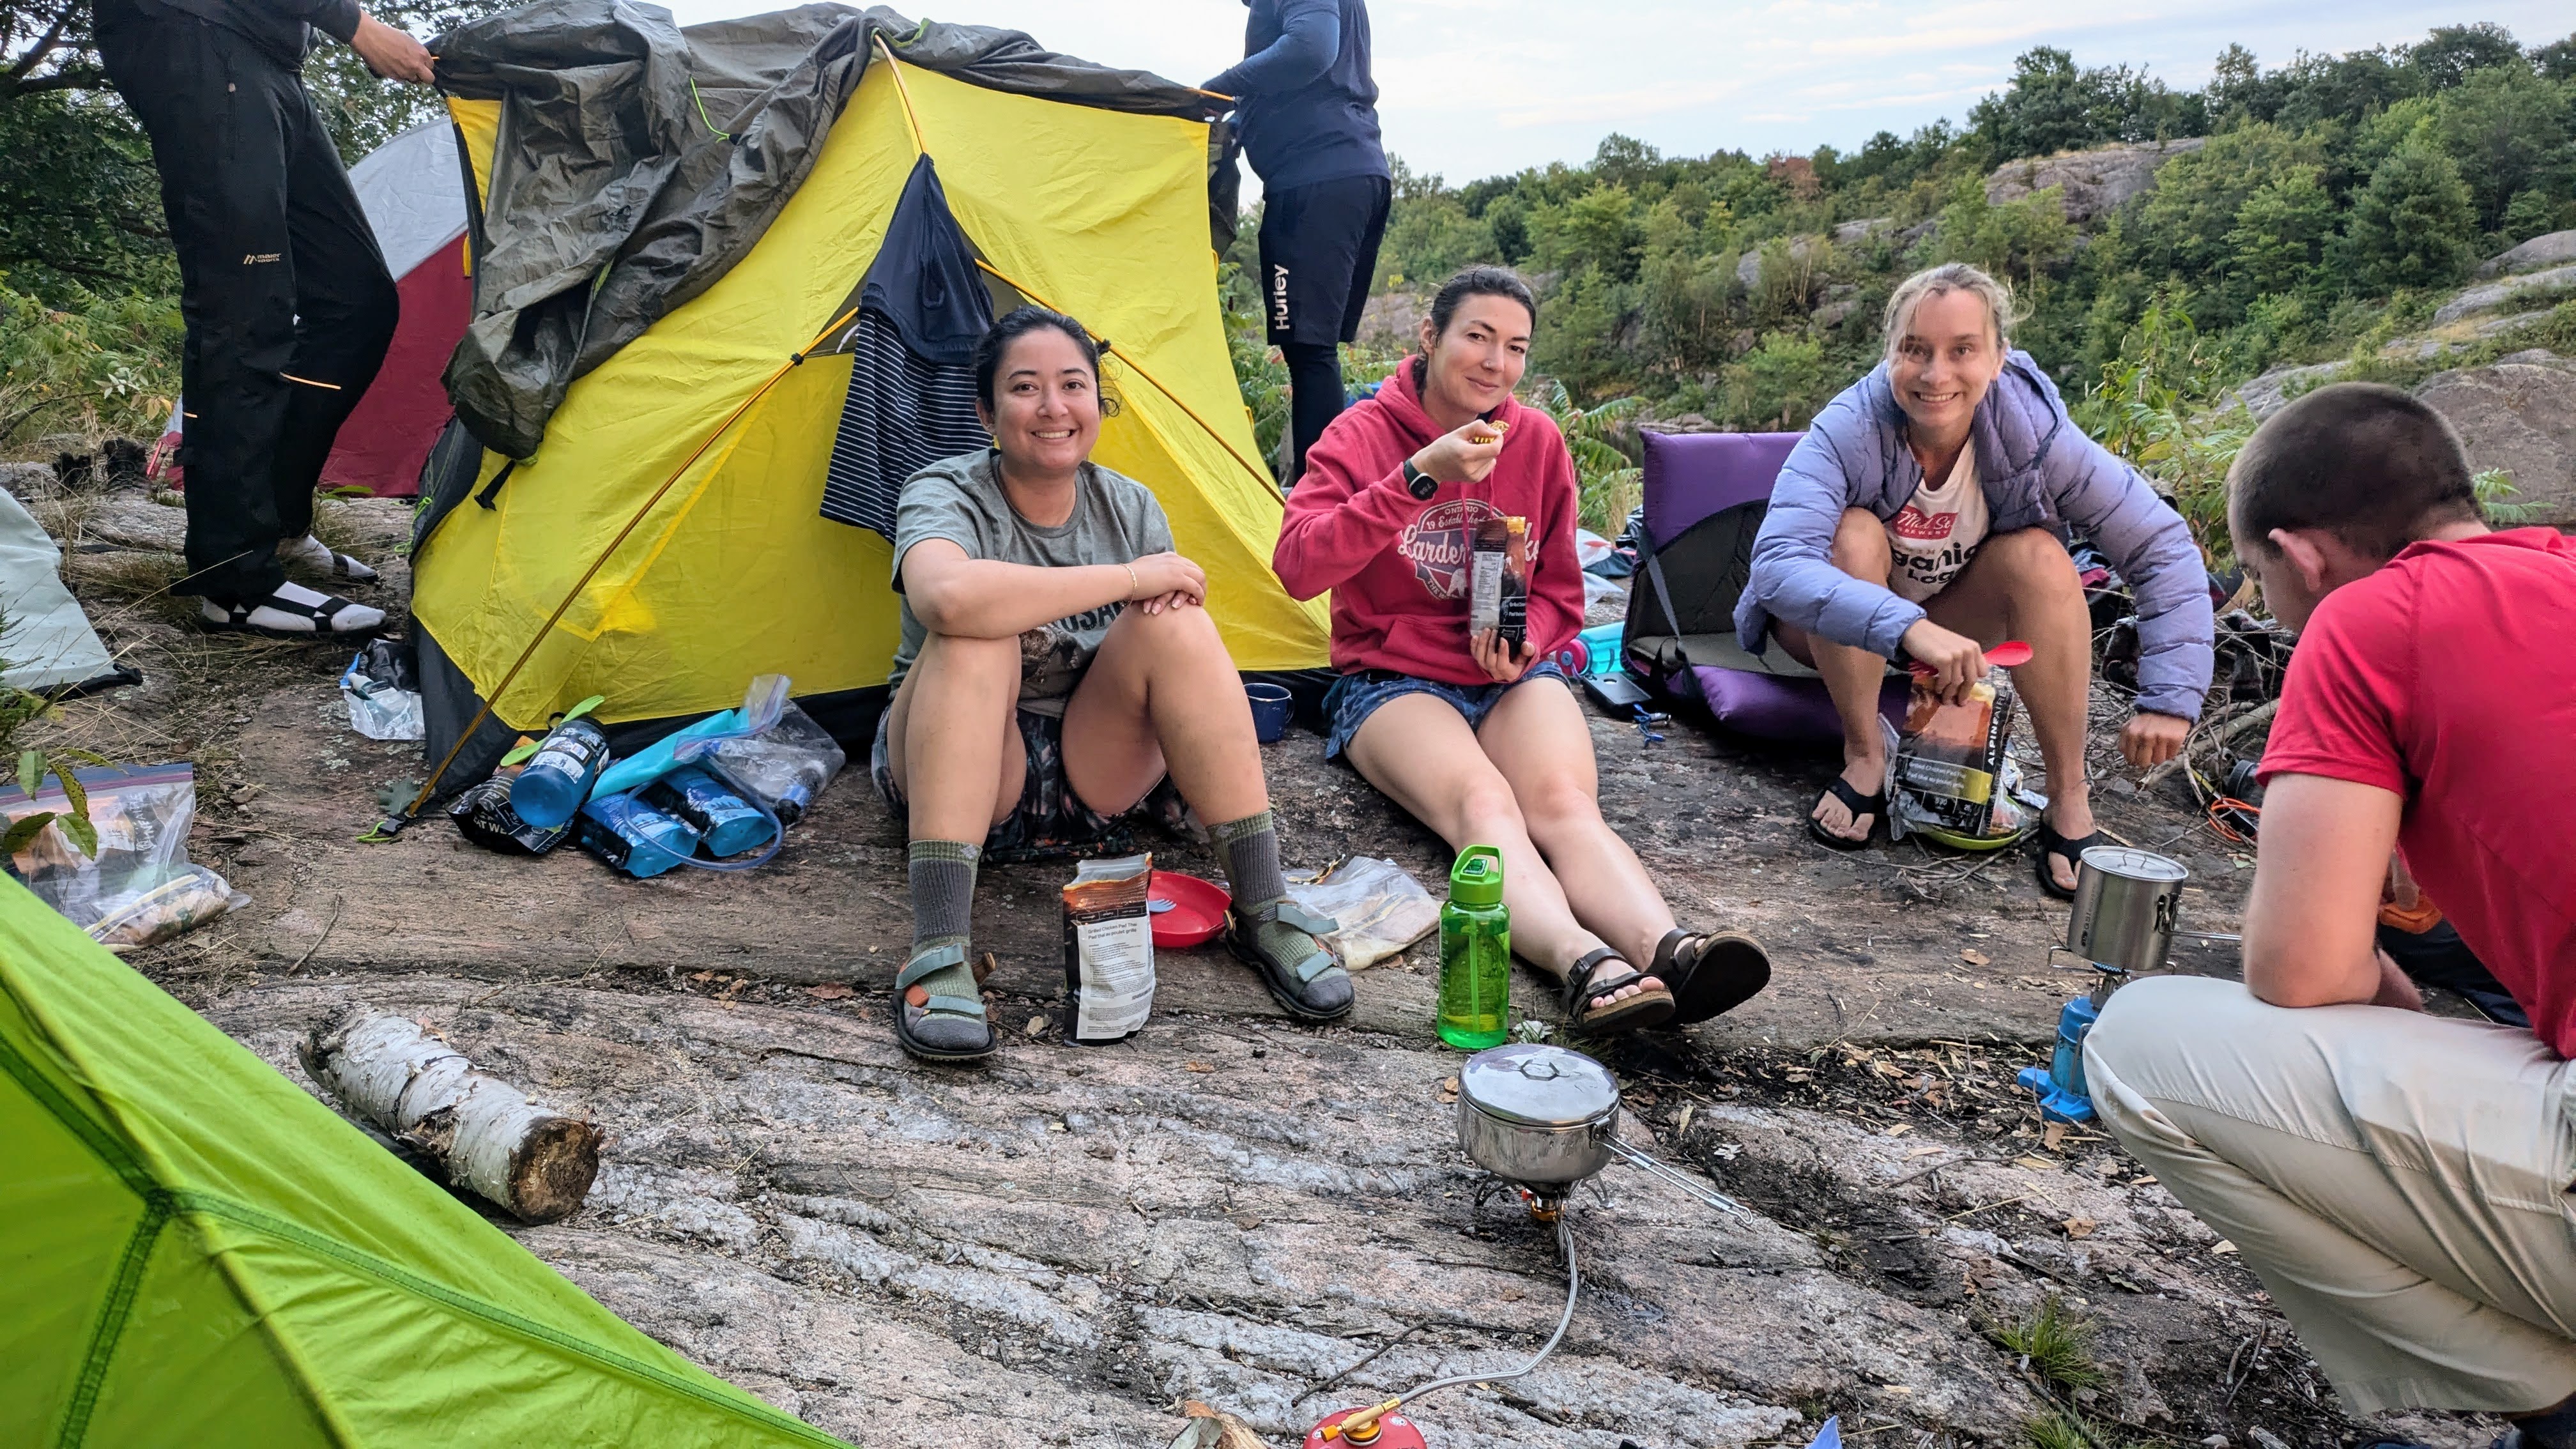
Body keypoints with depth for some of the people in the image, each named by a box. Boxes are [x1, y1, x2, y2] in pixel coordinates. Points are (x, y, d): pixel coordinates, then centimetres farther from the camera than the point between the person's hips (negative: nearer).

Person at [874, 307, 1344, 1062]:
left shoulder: (1132, 508, 0)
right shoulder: (943, 495, -15)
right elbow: (948, 597, -41)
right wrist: (1129, 578, -34)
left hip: (1093, 778, 3)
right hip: (961, 772, -3)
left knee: (1176, 624, -23)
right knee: (975, 641, -34)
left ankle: (1264, 912, -22)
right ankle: (937, 953, -40)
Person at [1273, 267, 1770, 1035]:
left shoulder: (1538, 440, 9)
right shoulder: (1362, 433, -2)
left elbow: (1559, 592, 16)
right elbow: (1297, 566, -19)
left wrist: (1524, 645, -8)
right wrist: (1418, 477, -26)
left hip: (1516, 678, 3)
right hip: (1394, 682, -3)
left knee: (1563, 799, -29)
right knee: (1482, 800, -34)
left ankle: (1666, 950, -56)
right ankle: (1585, 964, -59)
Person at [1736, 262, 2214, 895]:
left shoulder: (2035, 434, -22)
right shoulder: (1847, 432, -29)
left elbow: (2165, 549, -19)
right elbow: (1777, 565, -44)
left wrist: (2169, 698, -29)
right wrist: (1906, 628, -58)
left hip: (1954, 625, 2)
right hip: (1839, 636, -2)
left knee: (2040, 555, -25)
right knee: (1854, 531, -31)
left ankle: (2070, 801, -14)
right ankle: (1865, 758, -15)